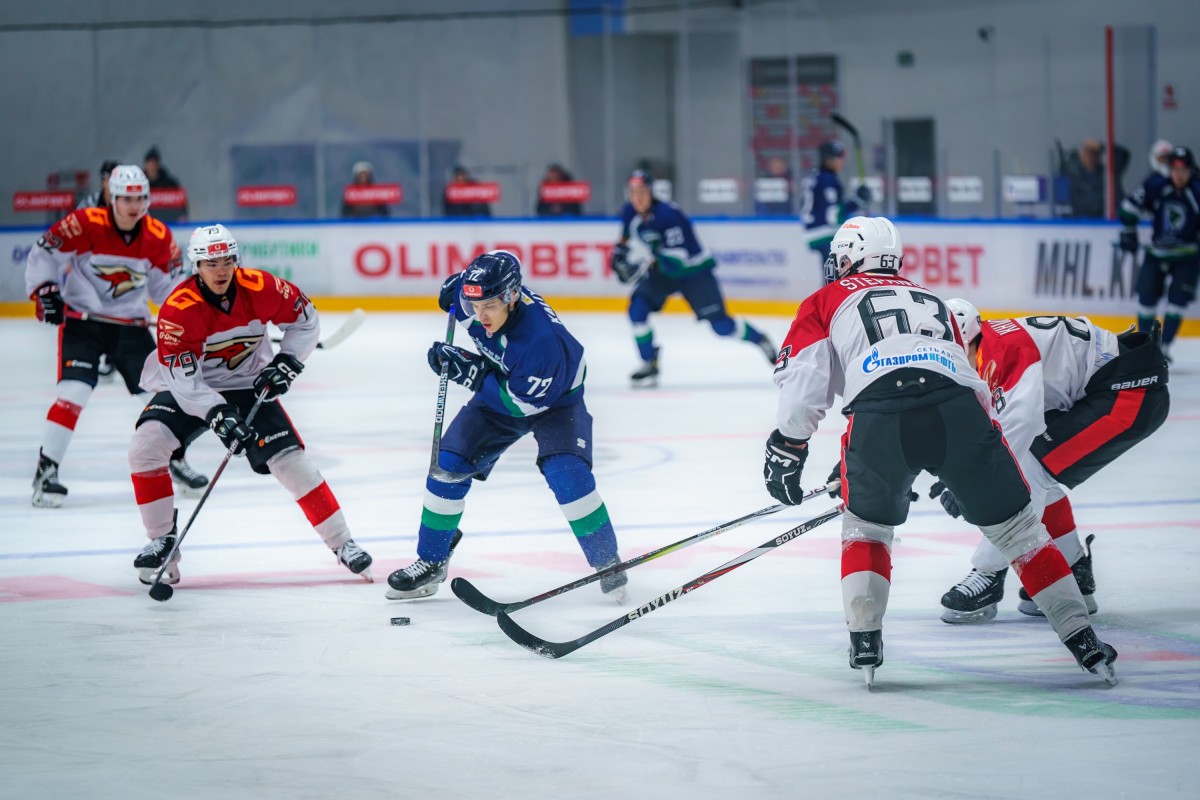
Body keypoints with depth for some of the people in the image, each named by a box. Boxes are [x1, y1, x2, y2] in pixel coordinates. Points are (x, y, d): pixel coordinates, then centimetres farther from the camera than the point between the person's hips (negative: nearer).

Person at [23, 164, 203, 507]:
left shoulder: (159, 237, -5)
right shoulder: (85, 224, -18)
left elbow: (167, 282, 9)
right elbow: (43, 254, -8)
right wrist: (44, 290, -18)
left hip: (131, 324, 4)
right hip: (81, 320, -4)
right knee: (74, 392, -19)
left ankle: (176, 461, 27)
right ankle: (46, 472, -14)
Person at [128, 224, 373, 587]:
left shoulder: (260, 289, -20)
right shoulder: (178, 310, -28)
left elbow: (305, 318, -1)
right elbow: (182, 378, -29)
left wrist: (286, 363, -14)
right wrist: (218, 416, -40)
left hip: (248, 386, 1)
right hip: (186, 387, -1)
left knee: (290, 460, -8)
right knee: (146, 445, -23)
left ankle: (342, 544, 4)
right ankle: (162, 543, -10)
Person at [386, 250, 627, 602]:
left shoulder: (541, 338, -42)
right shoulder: (477, 291, -24)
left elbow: (523, 402, -32)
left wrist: (473, 373, -36)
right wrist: (456, 285, -3)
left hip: (553, 398, -6)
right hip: (499, 389, 6)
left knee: (566, 473, -26)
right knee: (448, 464, -4)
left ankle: (607, 561, -8)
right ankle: (431, 561, 12)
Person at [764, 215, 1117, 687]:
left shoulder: (828, 301, 28)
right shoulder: (932, 300, 39)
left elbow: (803, 384, 13)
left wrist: (787, 450, 22)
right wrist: (956, 474, 48)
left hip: (878, 416, -2)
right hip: (959, 409, 2)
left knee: (866, 525, 23)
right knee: (1016, 527, 15)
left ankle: (864, 642, 9)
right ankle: (1083, 642, 12)